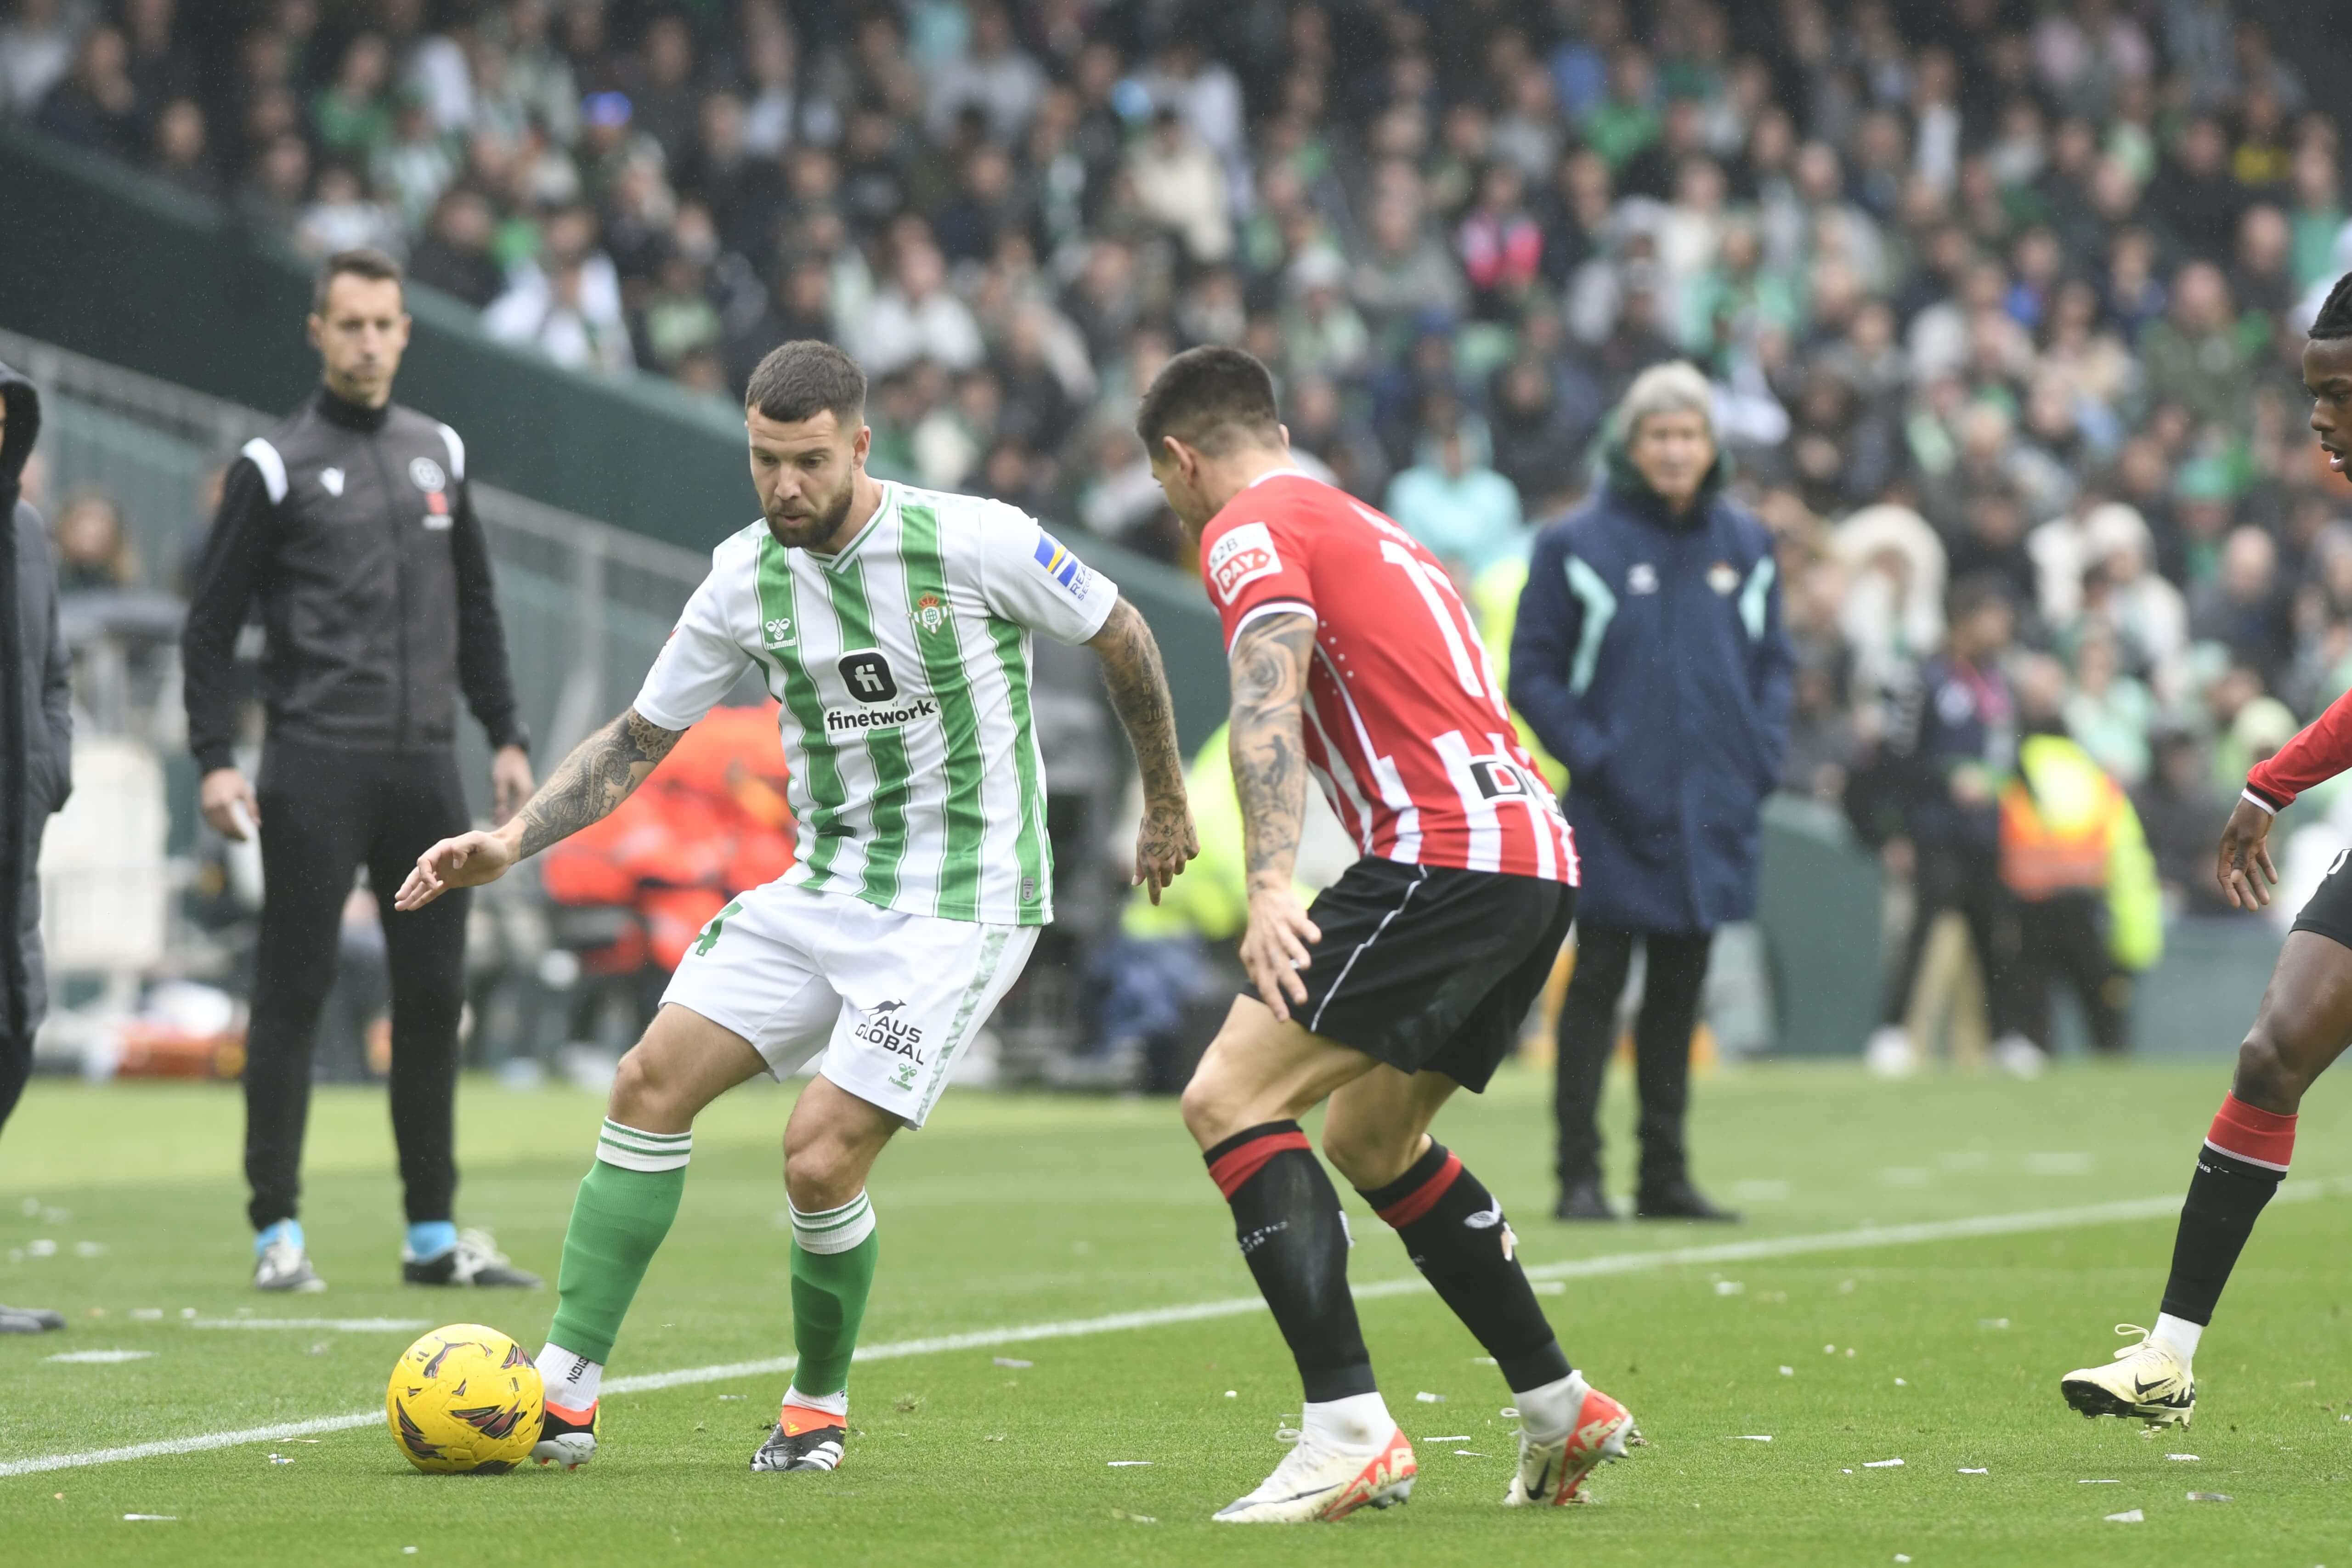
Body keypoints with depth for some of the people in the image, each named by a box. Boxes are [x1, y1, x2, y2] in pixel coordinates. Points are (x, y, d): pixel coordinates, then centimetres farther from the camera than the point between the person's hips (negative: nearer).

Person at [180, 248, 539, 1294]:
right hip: (317, 767, -5)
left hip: (426, 765, 5)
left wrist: (506, 737, 15)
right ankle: (278, 1232, 1)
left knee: (434, 998, 6)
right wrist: (215, 760, -11)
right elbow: (210, 624, -2)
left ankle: (435, 1235, 12)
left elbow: (475, 610, 21)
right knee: (293, 993, -3)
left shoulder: (438, 454, 14)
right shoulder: (277, 467, -1)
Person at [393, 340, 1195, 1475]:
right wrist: (510, 843, -5)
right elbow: (640, 737, 8)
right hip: (821, 889, 6)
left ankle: (819, 1408, 10)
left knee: (820, 1159, -16)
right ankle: (565, 1396, -4)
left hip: (962, 904, -6)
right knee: (650, 1084, -7)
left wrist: (1166, 805, 12)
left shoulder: (972, 542, -15)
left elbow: (1119, 634, 1)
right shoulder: (747, 578, -1)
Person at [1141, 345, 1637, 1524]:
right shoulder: (1367, 529, 29)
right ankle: (1561, 1411, 27)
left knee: (1228, 1098, -13)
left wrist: (1270, 887, -30)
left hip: (1448, 852, -9)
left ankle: (1349, 1432, -23)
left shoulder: (1249, 530, 0)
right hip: (1540, 852, 9)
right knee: (1369, 1137, 24)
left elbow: (1269, 699, -18)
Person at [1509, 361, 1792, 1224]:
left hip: (1711, 815, 4)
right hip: (1616, 812, -4)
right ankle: (1579, 1176, -1)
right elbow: (1533, 670, -3)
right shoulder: (1581, 544, -4)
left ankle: (1666, 1176, 15)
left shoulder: (1744, 545, 9)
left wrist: (1762, 755, 2)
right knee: (1597, 986, -3)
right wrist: (1589, 756, -13)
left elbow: (1775, 660, 16)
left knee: (1680, 991, 10)